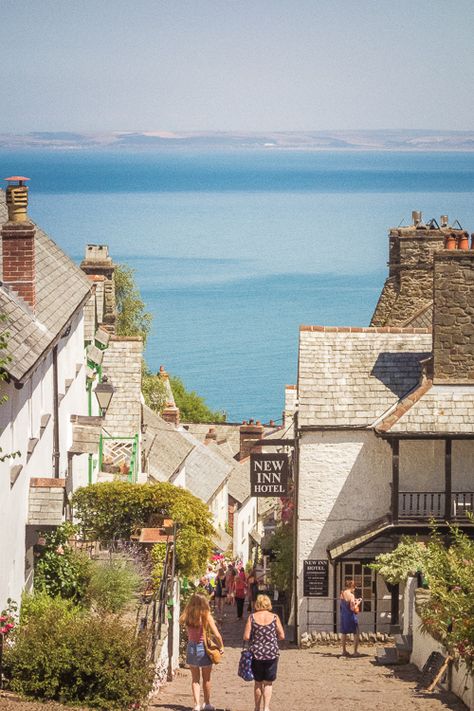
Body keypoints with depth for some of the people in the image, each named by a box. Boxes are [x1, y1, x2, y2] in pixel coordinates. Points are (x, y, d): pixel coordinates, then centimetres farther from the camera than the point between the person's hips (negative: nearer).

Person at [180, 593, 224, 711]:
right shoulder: (206, 617, -16)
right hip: (204, 648, -2)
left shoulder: (187, 617, -8)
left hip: (191, 648, 2)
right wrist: (221, 647, -1)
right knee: (206, 679, 16)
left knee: (195, 679, 14)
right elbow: (217, 635, -17)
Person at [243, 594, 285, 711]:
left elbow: (246, 637, -7)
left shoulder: (252, 617, -4)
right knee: (268, 683, 7)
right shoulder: (274, 617, -4)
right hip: (272, 653, -1)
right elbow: (282, 636, -2)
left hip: (256, 653, 1)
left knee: (258, 682, 15)